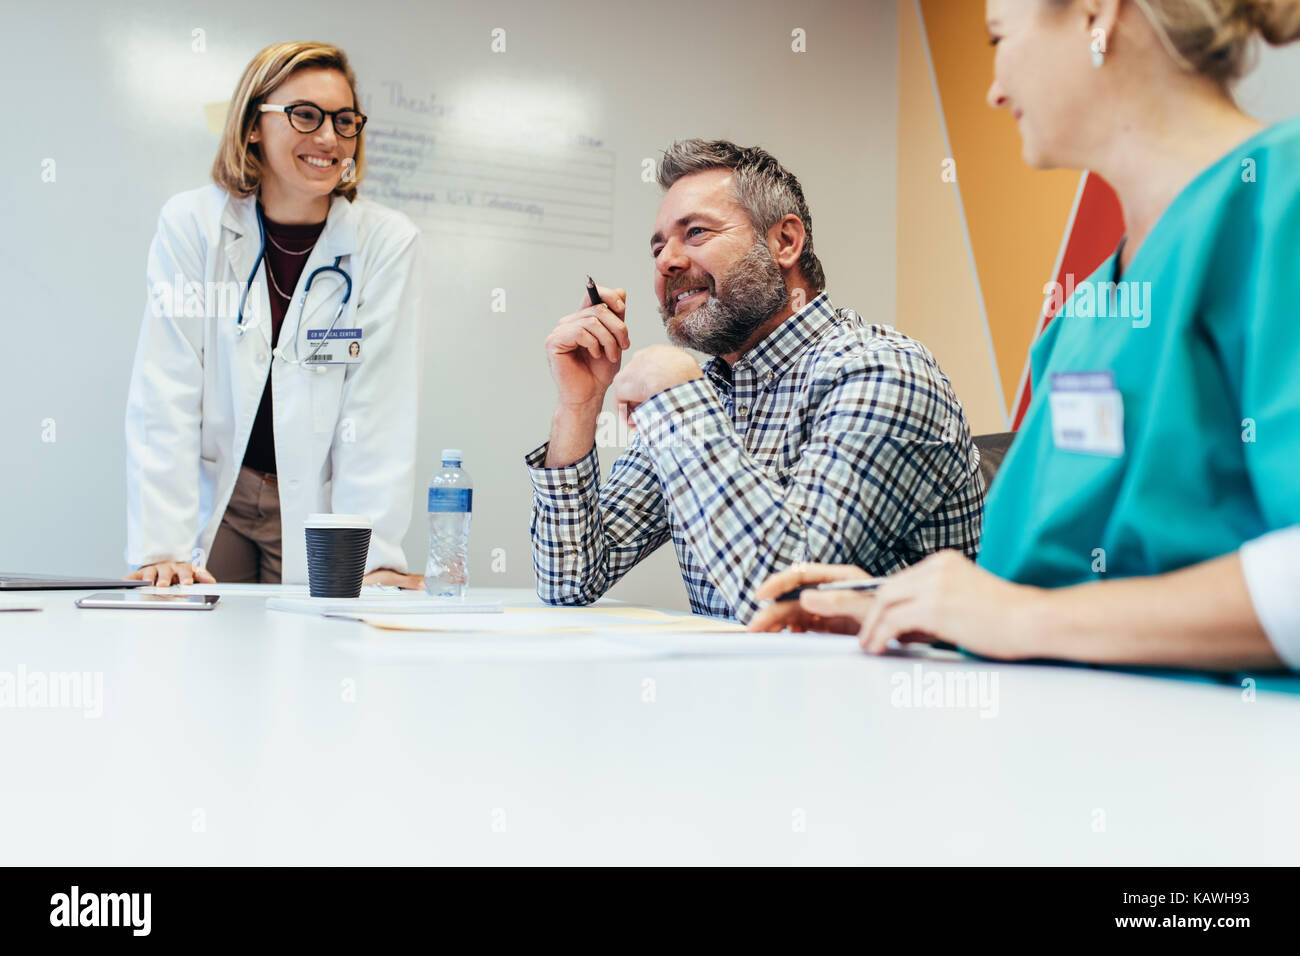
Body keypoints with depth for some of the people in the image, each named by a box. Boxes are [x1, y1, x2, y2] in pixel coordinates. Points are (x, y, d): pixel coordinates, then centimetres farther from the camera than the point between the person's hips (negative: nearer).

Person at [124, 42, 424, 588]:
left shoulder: (388, 242, -8)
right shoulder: (190, 224, -7)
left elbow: (379, 413, -11)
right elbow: (165, 400, -11)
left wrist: (375, 556, -20)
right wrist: (163, 549, -19)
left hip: (316, 507, 0)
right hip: (212, 494, 0)